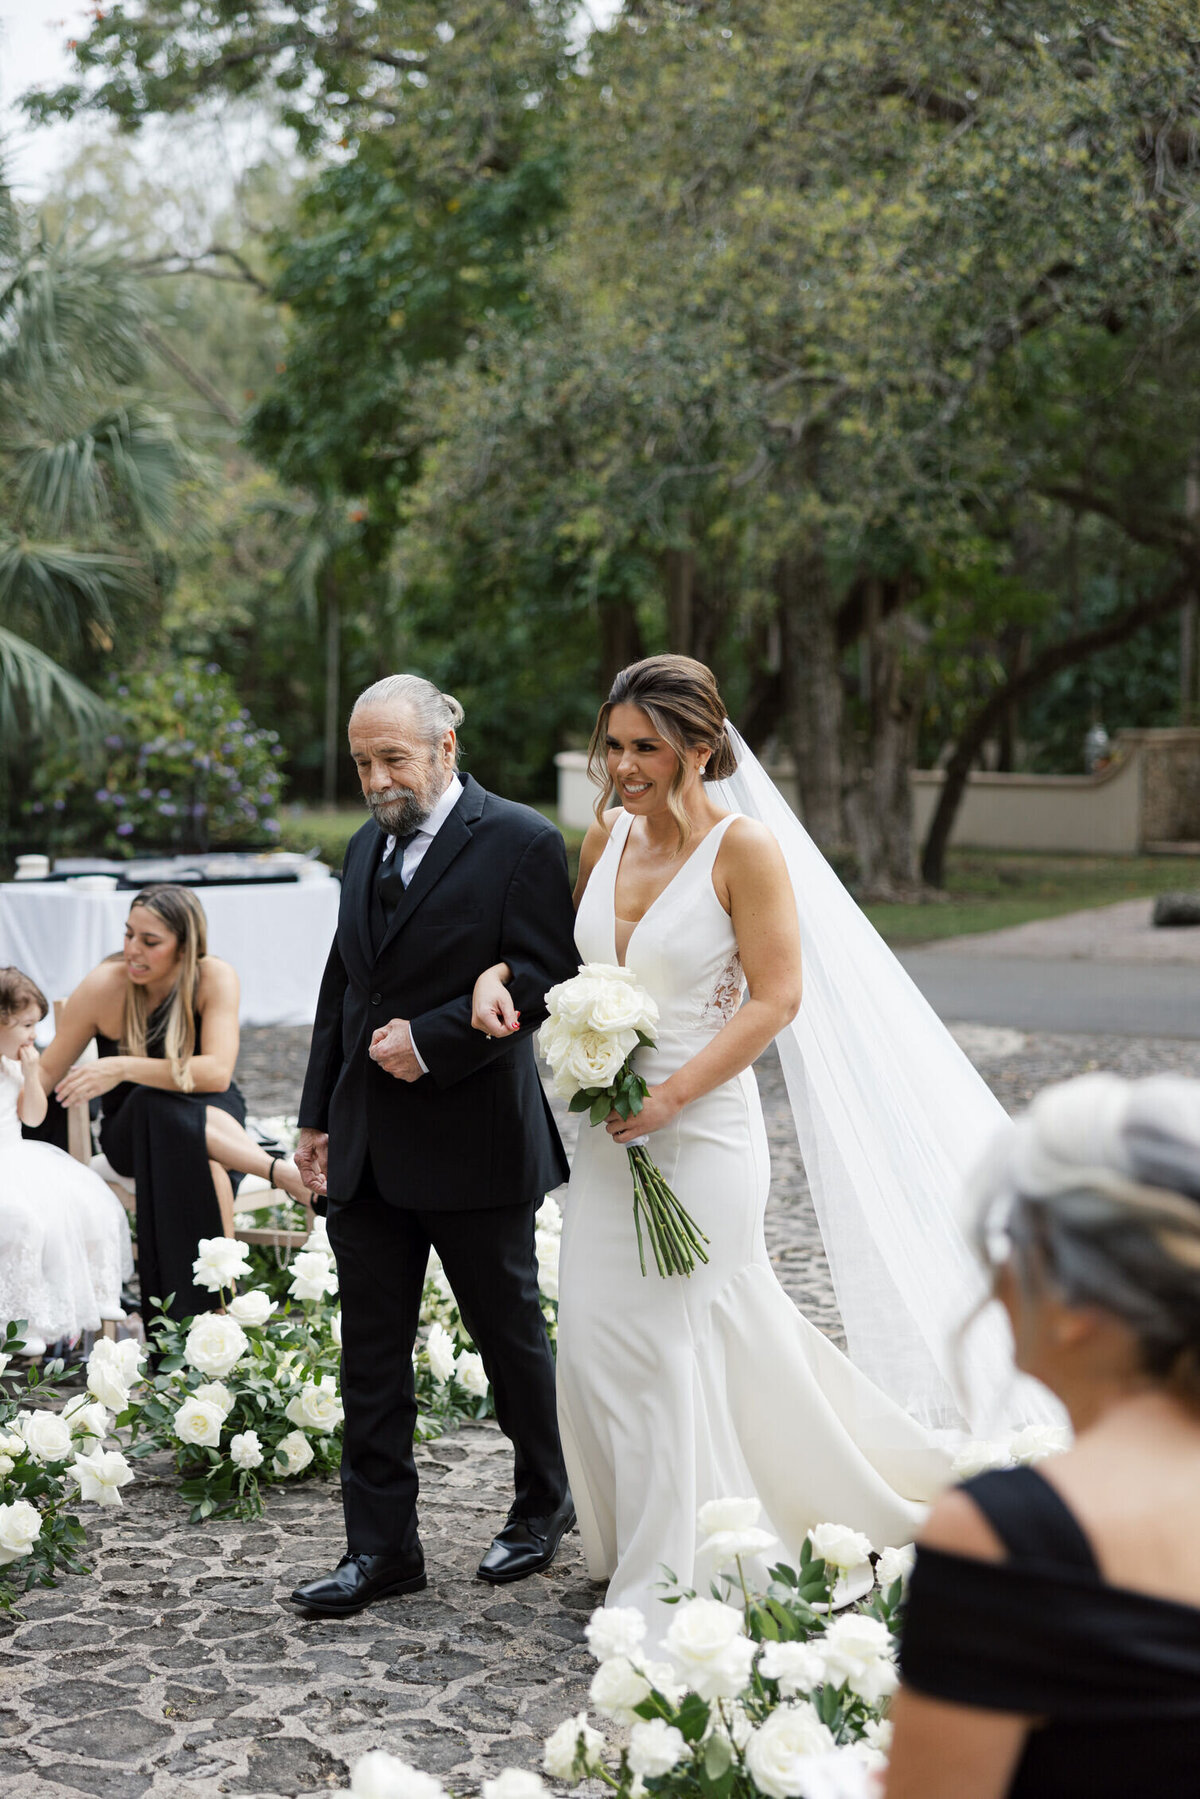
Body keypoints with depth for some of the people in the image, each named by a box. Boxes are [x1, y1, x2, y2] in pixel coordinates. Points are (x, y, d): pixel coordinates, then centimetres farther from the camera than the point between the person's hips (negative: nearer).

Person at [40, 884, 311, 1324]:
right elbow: (47, 1073, -4)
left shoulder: (214, 978, -16)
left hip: (213, 1113, 0)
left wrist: (125, 1068, -32)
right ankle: (281, 1172, -32)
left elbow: (217, 1073, -25)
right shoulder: (103, 986, -15)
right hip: (132, 1131, 0)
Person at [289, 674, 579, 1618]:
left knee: (512, 1337, 11)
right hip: (367, 1151, 6)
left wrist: (431, 1041, -19)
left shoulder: (520, 842, -9)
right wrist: (318, 1114, 15)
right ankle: (382, 1548, 15)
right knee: (371, 1353, 7)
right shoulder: (366, 848, 13)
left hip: (475, 1142, -6)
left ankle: (545, 1504, 32)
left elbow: (545, 975, -15)